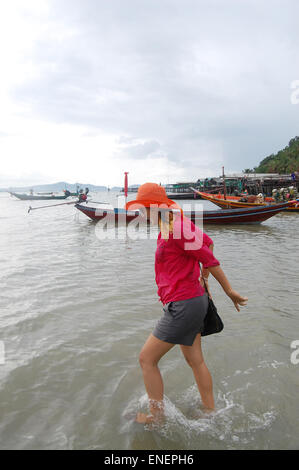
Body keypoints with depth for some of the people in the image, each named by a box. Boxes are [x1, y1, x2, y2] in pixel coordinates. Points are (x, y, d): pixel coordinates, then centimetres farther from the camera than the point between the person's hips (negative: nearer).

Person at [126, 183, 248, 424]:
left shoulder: (175, 228, -20)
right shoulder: (175, 223, 10)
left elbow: (208, 257, -17)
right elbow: (207, 242, 22)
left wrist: (230, 291, -10)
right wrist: (203, 274, 17)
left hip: (183, 306, -10)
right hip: (194, 301, 10)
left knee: (147, 359, 3)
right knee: (195, 360, 22)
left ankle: (157, 417, 20)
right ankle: (211, 412, 38)